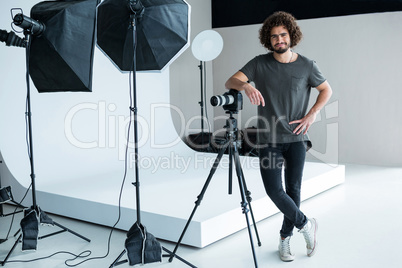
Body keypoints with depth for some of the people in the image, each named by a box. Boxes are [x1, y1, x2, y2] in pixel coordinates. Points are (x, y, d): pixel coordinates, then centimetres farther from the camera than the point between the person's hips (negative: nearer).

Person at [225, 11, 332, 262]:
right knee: (274, 190, -7)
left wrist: (312, 114, 0)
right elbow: (230, 82, -9)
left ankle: (286, 238, 21)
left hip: (296, 138, 0)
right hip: (268, 138, 0)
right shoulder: (259, 64, 0)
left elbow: (326, 90, 14)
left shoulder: (306, 65, 1)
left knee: (293, 189, 0)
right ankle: (305, 224, 18)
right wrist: (246, 85, -33)